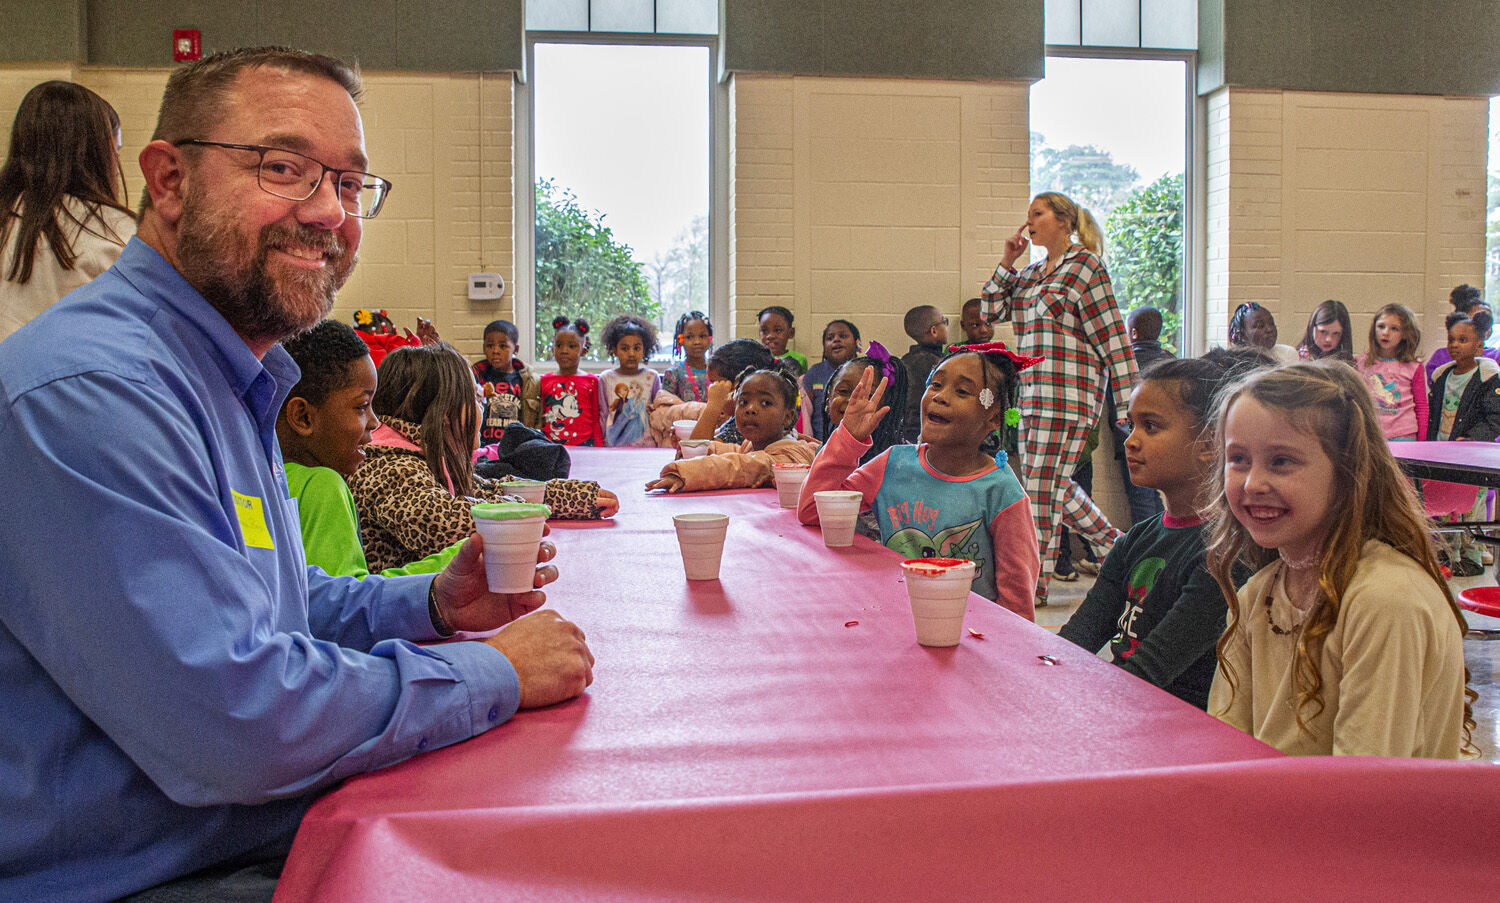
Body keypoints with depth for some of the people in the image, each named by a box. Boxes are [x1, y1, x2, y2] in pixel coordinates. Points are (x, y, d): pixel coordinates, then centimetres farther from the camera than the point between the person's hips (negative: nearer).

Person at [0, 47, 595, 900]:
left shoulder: (231, 378, 9)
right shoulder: (87, 389, -24)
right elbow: (234, 723, -29)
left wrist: (436, 604, 3)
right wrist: (493, 672, -17)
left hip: (274, 831, 9)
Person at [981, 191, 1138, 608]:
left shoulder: (1085, 266, -5)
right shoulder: (1031, 274, 18)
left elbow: (1113, 336, -7)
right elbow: (990, 309, 16)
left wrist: (1127, 401, -10)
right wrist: (1007, 261, 8)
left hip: (1069, 393, -8)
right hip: (1034, 392, 8)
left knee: (1044, 485, -6)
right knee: (1054, 481, 14)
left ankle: (1034, 584, 2)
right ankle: (1113, 543, 32)